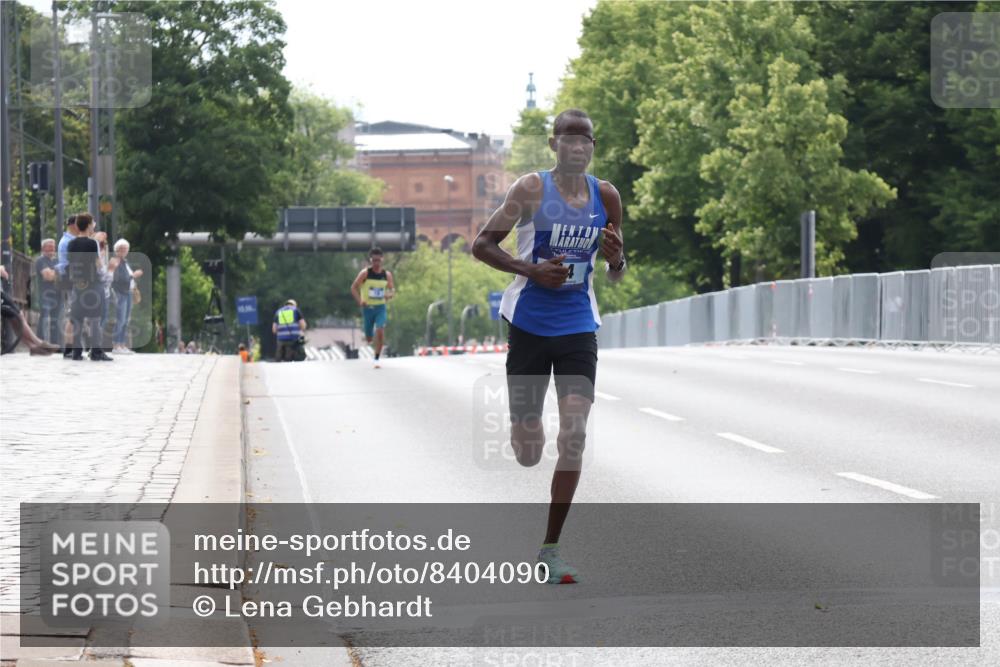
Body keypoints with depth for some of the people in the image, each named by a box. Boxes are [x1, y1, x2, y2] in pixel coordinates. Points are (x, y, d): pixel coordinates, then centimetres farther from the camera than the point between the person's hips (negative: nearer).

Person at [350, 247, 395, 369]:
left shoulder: (387, 274, 0)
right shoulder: (365, 273, -8)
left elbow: (392, 289, 10)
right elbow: (354, 287, -5)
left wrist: (390, 295, -14)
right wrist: (359, 300, -21)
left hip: (380, 307, 1)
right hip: (368, 307, -1)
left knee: (380, 332, -20)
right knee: (369, 338, 7)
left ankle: (377, 359, -9)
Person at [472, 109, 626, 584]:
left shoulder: (606, 197, 3)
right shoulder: (531, 190, -8)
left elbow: (615, 276, 12)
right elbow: (482, 245, -6)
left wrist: (615, 259, -11)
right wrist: (530, 269, -19)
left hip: (578, 328, 2)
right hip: (529, 325, -2)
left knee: (574, 437, -10)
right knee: (528, 453, 0)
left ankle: (550, 548, 0)